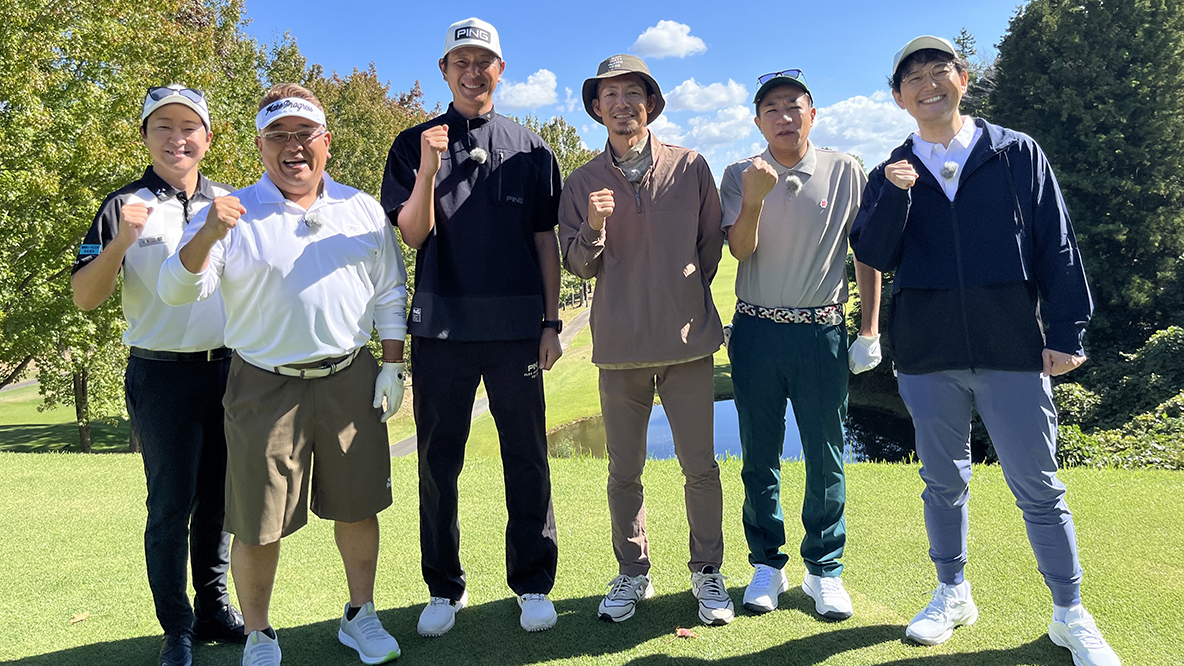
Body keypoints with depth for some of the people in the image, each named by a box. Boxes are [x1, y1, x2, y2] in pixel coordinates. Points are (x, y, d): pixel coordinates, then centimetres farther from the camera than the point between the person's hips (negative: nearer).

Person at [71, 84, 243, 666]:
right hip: (163, 377, -3)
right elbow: (84, 297, -6)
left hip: (230, 369, 3)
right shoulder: (124, 206, -1)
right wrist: (121, 240, -22)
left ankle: (214, 608, 27)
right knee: (171, 505, 3)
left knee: (219, 498, 12)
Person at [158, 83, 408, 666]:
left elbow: (389, 293, 12)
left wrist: (392, 364, 7)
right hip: (266, 387, -2)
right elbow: (176, 290, -10)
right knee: (258, 524, 5)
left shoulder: (362, 209, 8)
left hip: (350, 380, 3)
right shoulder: (234, 214, -2)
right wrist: (207, 234, -29)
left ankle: (360, 616, 32)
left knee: (357, 505, 12)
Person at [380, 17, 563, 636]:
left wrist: (551, 322, 3)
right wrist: (427, 171, -19)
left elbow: (545, 241, 8)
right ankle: (444, 588, 22)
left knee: (527, 460, 5)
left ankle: (533, 584, 19)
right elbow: (413, 234, -2)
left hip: (516, 329, 0)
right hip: (441, 329, 0)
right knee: (438, 462, 7)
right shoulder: (414, 145, 7)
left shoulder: (531, 150, 9)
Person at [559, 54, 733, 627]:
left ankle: (707, 573, 21)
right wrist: (593, 226, -16)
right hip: (620, 345, 1)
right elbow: (577, 264, 2)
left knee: (700, 466, 3)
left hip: (687, 341, -1)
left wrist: (685, 298, 11)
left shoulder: (691, 167, 4)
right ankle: (632, 573, 25)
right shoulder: (584, 182, 7)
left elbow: (711, 243, 12)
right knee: (623, 470, 9)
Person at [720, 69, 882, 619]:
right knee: (759, 456, 8)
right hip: (757, 331, 1)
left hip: (822, 332, -1)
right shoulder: (741, 176, 4)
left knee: (825, 458, 4)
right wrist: (755, 199, -25)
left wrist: (870, 330, 4)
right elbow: (741, 250, -8)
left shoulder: (845, 173, 2)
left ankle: (824, 569, 20)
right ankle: (767, 564, 23)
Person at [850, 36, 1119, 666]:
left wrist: (1066, 331, -1)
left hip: (1013, 348, -2)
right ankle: (952, 594, 31)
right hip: (926, 353, 2)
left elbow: (1057, 245, 4)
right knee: (943, 480, 13)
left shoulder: (1017, 153, 6)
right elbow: (876, 256, -1)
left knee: (1038, 487, 2)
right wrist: (893, 197, -17)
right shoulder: (890, 175, 10)